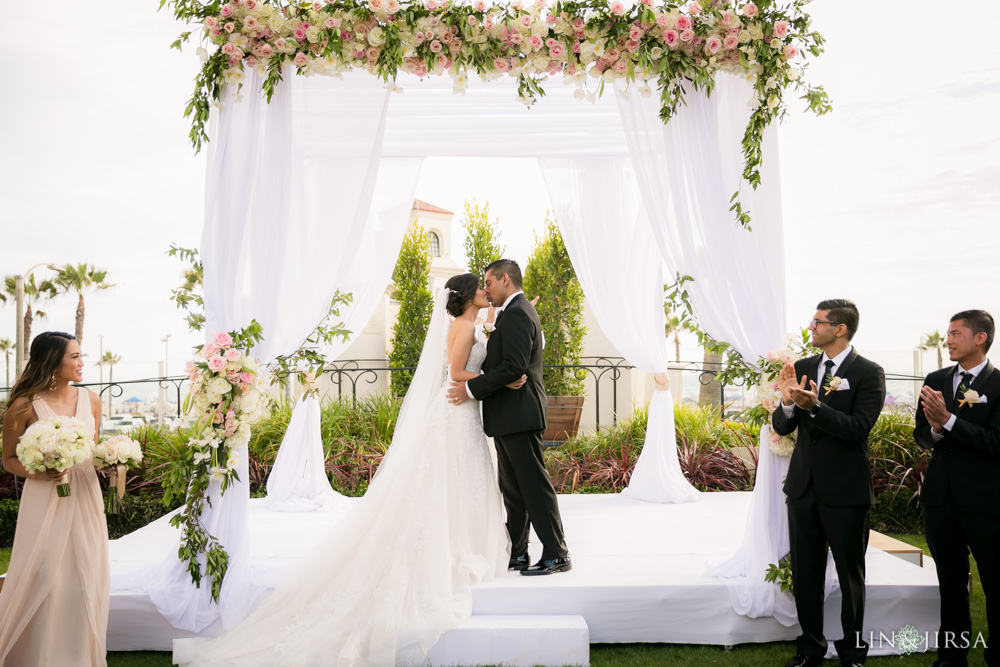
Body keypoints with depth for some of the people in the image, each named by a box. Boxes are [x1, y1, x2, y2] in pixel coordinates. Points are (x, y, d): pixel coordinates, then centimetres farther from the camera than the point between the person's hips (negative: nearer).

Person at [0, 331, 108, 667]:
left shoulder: (91, 401, 4)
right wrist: (38, 473, -18)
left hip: (85, 499, 4)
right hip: (45, 502, -4)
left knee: (84, 580, 9)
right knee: (43, 580, 1)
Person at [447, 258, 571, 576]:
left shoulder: (516, 314, -14)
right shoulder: (519, 311, 19)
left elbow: (513, 367, -23)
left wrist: (472, 388, -19)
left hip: (519, 415, -11)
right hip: (510, 418, 11)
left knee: (534, 484, -5)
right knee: (513, 488, 14)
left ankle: (557, 555, 3)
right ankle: (516, 553, 23)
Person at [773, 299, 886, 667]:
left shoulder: (868, 373, -9)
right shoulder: (802, 368, 5)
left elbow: (858, 428, -20)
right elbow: (782, 427, 4)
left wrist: (814, 406, -32)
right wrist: (788, 403, -17)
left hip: (845, 490, -5)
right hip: (803, 485, 5)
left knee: (850, 574, 11)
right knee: (805, 572, 13)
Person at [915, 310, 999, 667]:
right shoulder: (935, 380, 6)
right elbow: (920, 435, 8)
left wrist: (947, 420, -25)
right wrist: (935, 430, -14)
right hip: (941, 498, 5)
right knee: (950, 584, 18)